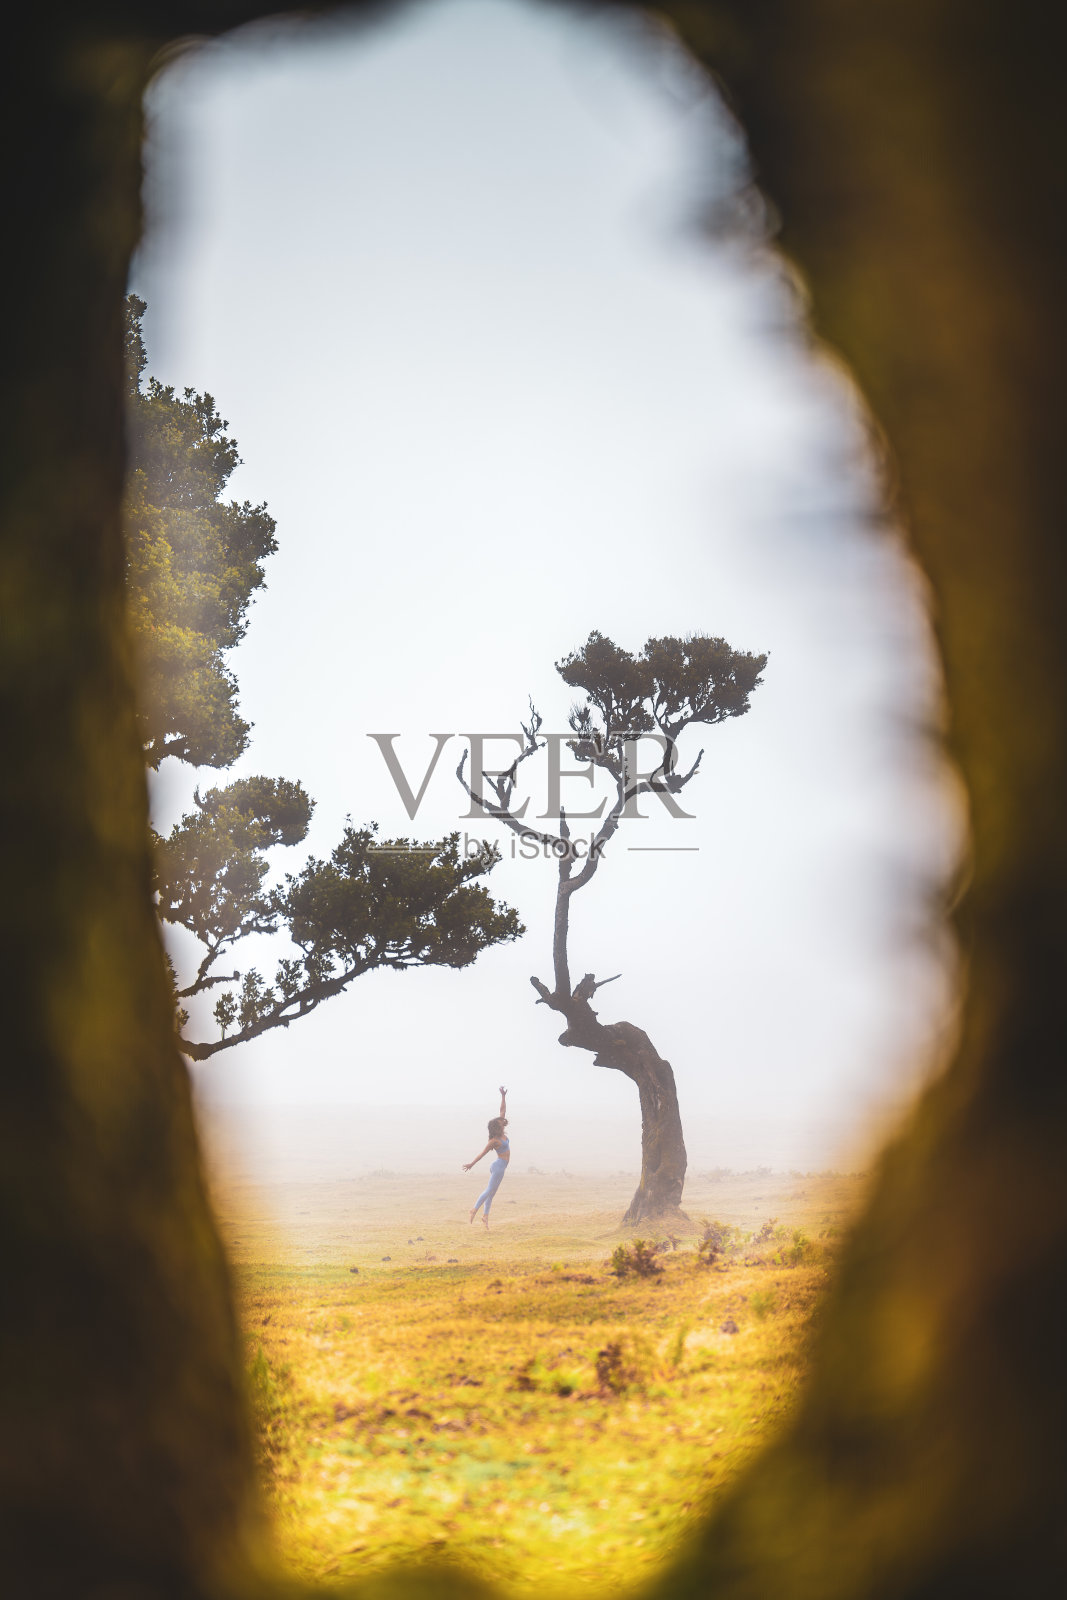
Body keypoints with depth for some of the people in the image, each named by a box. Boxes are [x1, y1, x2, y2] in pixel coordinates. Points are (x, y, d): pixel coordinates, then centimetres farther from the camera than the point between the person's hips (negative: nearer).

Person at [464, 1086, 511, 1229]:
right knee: (490, 1190, -6)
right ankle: (475, 1209, -5)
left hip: (500, 1167, 8)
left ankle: (485, 1215, 10)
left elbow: (503, 1111, 5)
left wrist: (503, 1096, 0)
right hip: (499, 1167, -8)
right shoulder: (494, 1141, -16)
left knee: (490, 1191, 8)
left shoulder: (501, 1133, 5)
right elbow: (483, 1153, -10)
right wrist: (472, 1164, -4)